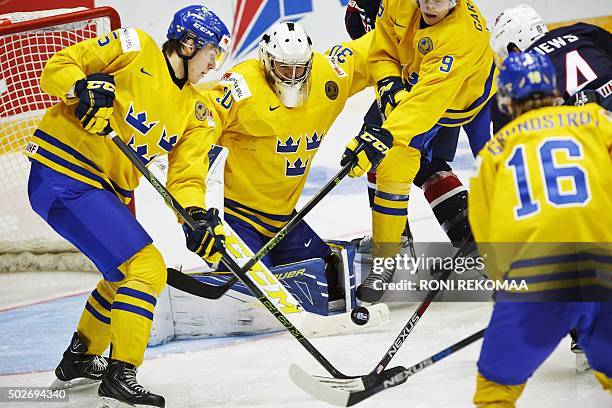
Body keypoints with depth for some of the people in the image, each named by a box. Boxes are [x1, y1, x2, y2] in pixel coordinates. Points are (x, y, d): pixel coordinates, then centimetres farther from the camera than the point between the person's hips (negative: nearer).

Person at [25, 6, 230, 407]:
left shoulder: (196, 112, 11)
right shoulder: (134, 49, -7)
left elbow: (186, 175, 3)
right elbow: (57, 68, -7)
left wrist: (197, 217, -15)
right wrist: (84, 88, -27)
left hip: (106, 191, 9)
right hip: (63, 174, -9)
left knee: (124, 274, 26)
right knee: (146, 268, -15)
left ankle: (80, 359, 45)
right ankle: (121, 375, -12)